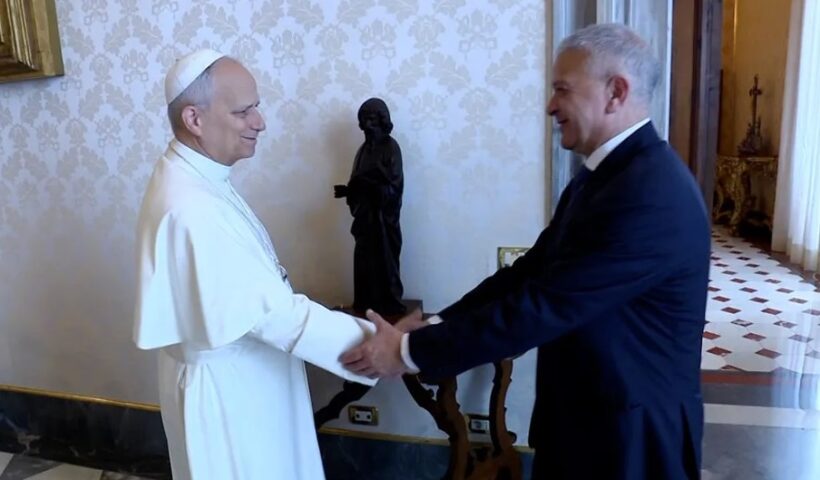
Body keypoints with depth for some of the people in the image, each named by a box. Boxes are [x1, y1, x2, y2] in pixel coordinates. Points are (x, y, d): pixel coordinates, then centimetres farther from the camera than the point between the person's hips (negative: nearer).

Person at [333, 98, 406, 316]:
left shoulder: (390, 147, -9)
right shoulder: (365, 148, 12)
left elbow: (391, 187, -16)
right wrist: (348, 190, -5)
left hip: (383, 217, -7)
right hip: (365, 216, 7)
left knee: (384, 264, -2)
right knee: (364, 263, 9)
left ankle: (389, 309, 9)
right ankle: (365, 306, 20)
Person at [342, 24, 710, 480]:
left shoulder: (650, 192, -27)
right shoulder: (604, 175, 5)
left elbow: (543, 306, -29)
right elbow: (530, 271, 2)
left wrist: (411, 351, -23)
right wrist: (436, 326, -8)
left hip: (632, 432, -8)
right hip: (585, 412, 8)